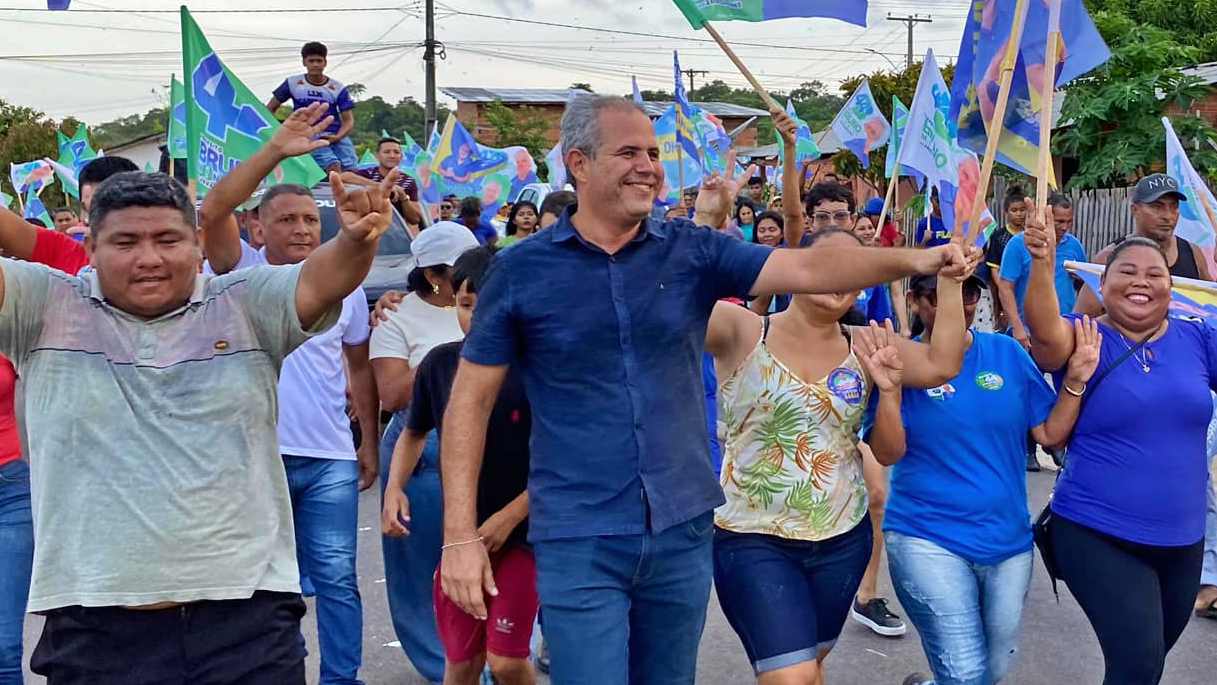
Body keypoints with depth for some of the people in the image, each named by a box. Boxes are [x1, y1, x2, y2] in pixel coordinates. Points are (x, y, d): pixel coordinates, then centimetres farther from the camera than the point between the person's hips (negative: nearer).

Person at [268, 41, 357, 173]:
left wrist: (337, 136, -15)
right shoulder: (292, 83, 7)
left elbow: (348, 120, 4)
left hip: (336, 135, 2)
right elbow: (270, 109, 16)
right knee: (334, 167, -29)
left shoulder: (338, 88, 6)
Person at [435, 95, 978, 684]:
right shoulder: (521, 271, -4)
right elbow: (471, 398, -1)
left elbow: (807, 267, -7)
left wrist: (913, 260, -23)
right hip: (579, 541, -3)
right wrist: (460, 535, -6)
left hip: (683, 529, 3)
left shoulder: (693, 251, 2)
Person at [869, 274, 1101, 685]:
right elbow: (888, 453, -15)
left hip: (1008, 541, 5)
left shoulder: (1008, 354, 1)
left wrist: (1075, 381, -12)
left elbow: (1050, 434, 3)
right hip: (927, 539, -4)